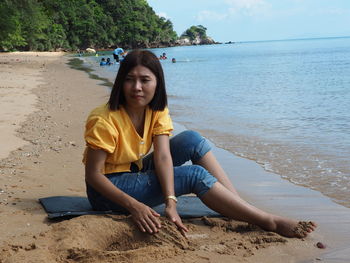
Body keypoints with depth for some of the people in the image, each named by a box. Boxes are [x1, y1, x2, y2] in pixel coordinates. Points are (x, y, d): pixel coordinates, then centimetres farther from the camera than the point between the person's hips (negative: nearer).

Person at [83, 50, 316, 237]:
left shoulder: (157, 110, -6)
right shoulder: (104, 121, -25)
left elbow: (162, 155, -19)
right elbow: (93, 174, -23)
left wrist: (171, 202, -34)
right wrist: (134, 206, -33)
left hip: (135, 172, 7)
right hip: (108, 189, -6)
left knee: (191, 140, -13)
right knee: (195, 175, -22)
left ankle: (240, 204, -13)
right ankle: (270, 223, -17)